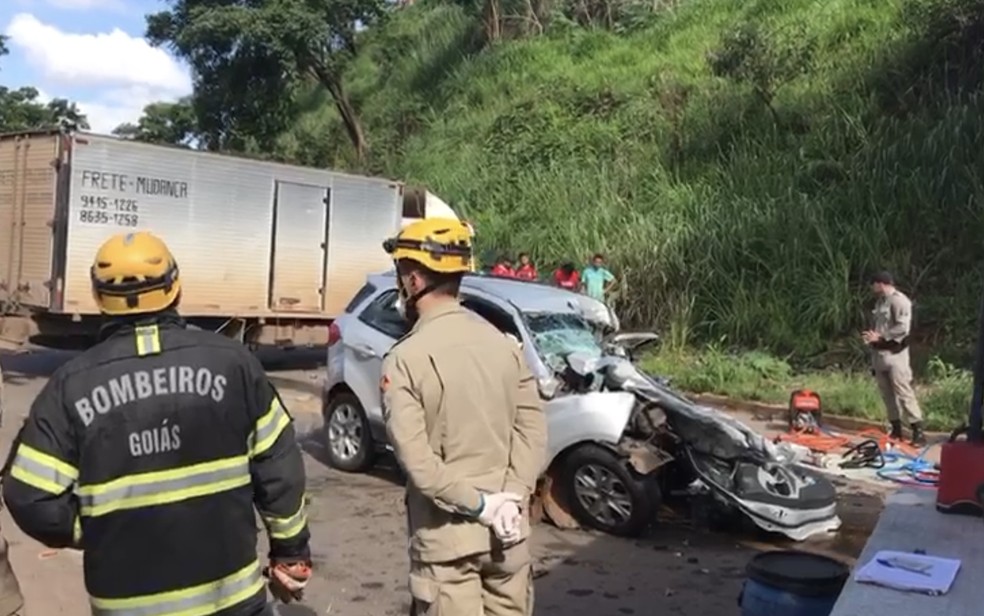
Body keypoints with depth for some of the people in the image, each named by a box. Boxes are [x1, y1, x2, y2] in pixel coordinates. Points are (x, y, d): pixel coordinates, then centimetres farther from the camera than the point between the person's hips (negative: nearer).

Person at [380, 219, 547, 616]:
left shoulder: (405, 359, -14)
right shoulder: (504, 344, 2)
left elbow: (416, 459, -21)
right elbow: (533, 430, -2)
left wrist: (478, 505, -15)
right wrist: (511, 497, -8)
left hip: (446, 535, -5)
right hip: (509, 530, 5)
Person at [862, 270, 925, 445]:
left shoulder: (899, 300, -12)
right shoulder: (880, 301, 16)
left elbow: (902, 328, -19)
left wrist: (879, 337, -17)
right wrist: (871, 336, 5)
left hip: (894, 353, -9)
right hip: (879, 353, 9)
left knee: (904, 392, -11)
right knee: (887, 393, 11)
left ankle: (918, 432, -9)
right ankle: (896, 430, 19)